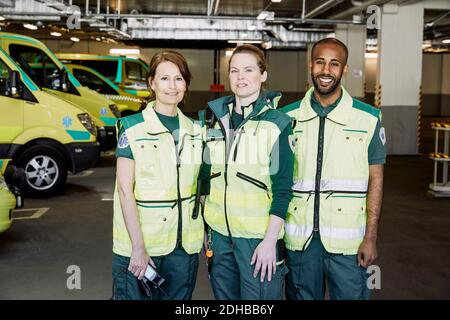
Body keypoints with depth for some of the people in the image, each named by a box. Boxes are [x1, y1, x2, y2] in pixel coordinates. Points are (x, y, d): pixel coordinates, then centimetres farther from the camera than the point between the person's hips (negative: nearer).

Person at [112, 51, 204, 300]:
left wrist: (205, 233, 3)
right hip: (139, 244, -4)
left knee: (178, 296, 14)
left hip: (185, 245, 4)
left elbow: (197, 186, 11)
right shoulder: (132, 128, -7)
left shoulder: (195, 130, 7)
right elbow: (125, 190, -10)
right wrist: (138, 247, -15)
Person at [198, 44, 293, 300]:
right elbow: (205, 174, 13)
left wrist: (270, 241, -14)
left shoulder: (277, 123, -7)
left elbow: (283, 188, -10)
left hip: (259, 236, -4)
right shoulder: (215, 118, 7)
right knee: (224, 296, 15)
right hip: (219, 233, 5)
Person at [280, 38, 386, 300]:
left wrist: (371, 237, -4)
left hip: (347, 240, -1)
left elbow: (375, 179, 1)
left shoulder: (369, 118, -2)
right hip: (298, 237, 2)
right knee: (301, 295, 15)